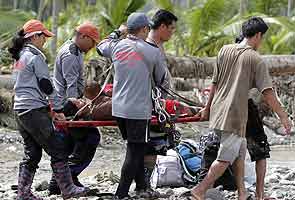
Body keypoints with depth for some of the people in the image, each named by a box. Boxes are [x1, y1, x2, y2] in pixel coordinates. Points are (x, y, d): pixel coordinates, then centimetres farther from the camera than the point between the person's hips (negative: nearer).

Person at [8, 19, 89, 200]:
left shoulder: (20, 57, 18)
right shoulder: (35, 57, -10)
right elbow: (46, 87, -10)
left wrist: (50, 110, 20)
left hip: (21, 110, 9)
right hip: (34, 111, -9)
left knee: (32, 154, 12)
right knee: (58, 150, -2)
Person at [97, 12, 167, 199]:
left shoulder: (117, 46, 1)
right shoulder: (153, 52, -11)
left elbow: (101, 47, 25)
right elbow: (161, 79, 2)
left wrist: (117, 32, 36)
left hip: (119, 108, 6)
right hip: (139, 110, -6)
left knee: (136, 148, 19)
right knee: (135, 151, 1)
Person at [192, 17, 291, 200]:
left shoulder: (225, 51, 8)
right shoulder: (256, 60, -8)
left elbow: (215, 83, 13)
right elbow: (267, 92, -12)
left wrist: (208, 108, 22)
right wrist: (283, 116, -8)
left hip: (217, 111, 7)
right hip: (235, 116, -7)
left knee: (240, 150, 18)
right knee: (226, 158, -3)